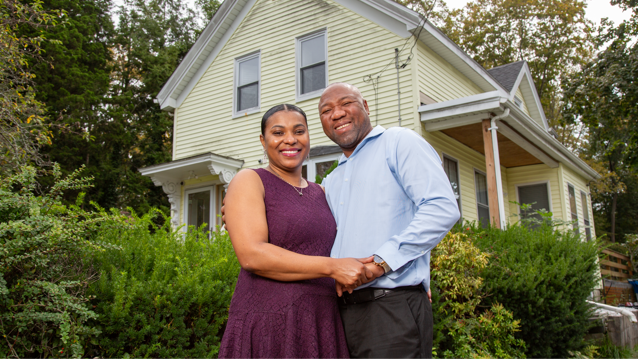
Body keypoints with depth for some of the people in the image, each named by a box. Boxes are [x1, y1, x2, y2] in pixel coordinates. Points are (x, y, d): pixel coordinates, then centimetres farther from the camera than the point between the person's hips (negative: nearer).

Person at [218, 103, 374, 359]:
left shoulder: (319, 193, 15)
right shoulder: (249, 181, -3)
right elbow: (251, 255, -16)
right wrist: (332, 267, -20)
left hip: (322, 326, 6)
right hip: (269, 326, -5)